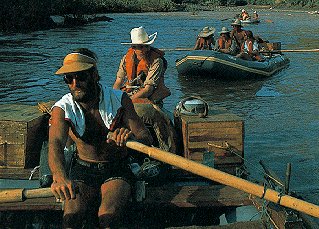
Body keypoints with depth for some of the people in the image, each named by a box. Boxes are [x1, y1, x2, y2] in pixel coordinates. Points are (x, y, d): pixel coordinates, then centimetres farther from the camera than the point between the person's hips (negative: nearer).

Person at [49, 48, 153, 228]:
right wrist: (61, 177, -51)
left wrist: (131, 137, -40)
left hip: (117, 171, -1)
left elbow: (147, 138, -13)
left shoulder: (119, 100, -9)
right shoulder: (62, 109, -10)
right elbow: (55, 144, -29)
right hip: (83, 171, 1)